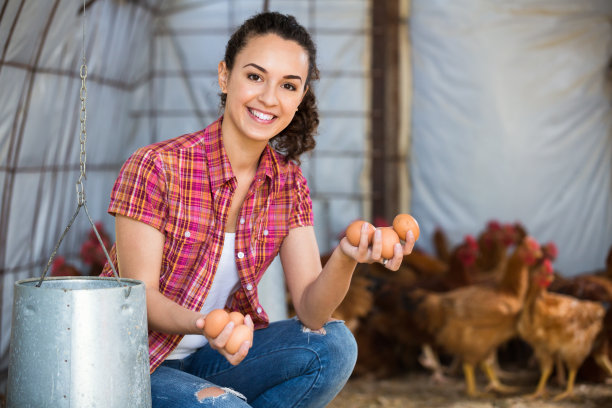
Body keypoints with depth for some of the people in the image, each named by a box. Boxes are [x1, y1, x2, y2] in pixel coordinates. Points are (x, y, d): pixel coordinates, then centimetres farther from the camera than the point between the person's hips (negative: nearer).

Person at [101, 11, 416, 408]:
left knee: (334, 343, -18)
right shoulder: (154, 167, -17)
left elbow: (311, 312, -9)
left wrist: (346, 257, -30)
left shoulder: (289, 184, -1)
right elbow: (138, 297, -16)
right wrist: (206, 325, -36)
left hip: (212, 360, 5)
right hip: (134, 366, -5)